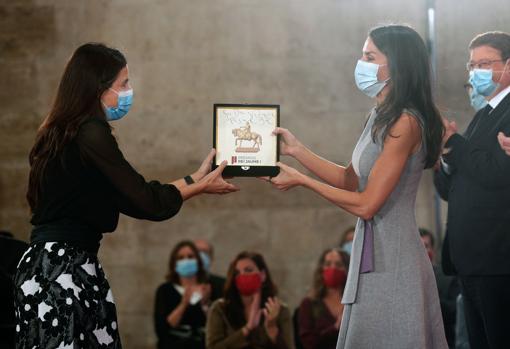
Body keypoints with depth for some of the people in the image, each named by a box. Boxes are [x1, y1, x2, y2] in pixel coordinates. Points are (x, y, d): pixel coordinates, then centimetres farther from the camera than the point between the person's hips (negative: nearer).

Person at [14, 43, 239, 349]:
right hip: (62, 270, -9)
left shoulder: (65, 132, 14)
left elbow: (131, 195, 17)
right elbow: (144, 201, -10)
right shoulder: (90, 133, -13)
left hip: (60, 264, 9)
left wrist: (194, 179, 21)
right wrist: (201, 186, 5)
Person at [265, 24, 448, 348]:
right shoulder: (381, 117, 11)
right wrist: (296, 149, 10)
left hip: (391, 262, -9)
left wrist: (301, 180, -11)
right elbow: (350, 180, 16)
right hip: (373, 256, 9)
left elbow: (366, 204, -19)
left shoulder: (404, 123, -18)